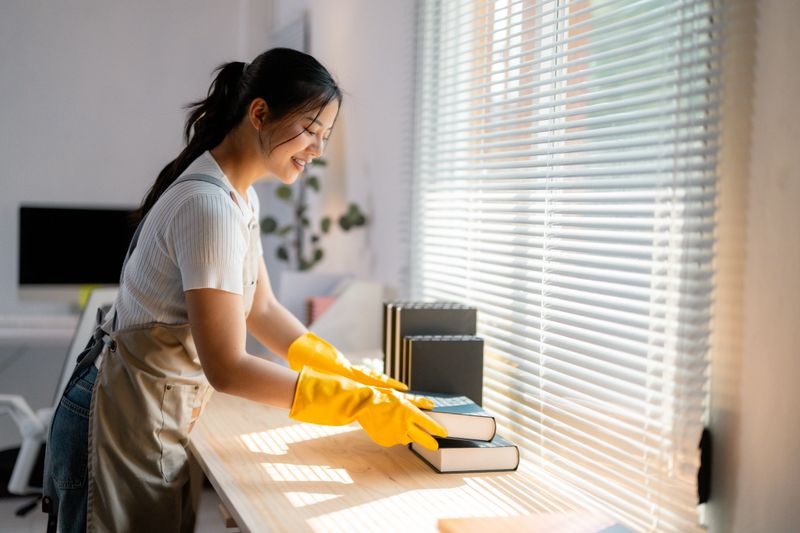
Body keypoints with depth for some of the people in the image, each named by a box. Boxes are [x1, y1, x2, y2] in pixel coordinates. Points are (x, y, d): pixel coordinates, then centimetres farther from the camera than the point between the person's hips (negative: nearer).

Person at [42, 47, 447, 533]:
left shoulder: (241, 196, 5)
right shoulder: (209, 206, -25)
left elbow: (262, 311, 11)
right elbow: (227, 369, -28)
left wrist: (352, 375, 3)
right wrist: (358, 404, -25)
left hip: (165, 420, 9)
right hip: (127, 425, -9)